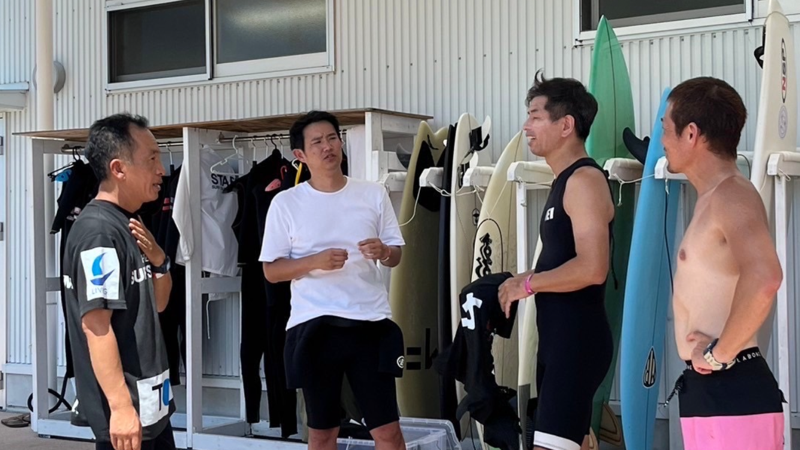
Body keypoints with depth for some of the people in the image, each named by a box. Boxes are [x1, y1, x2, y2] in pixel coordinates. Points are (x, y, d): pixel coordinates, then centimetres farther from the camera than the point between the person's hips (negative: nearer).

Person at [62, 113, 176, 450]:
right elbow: (95, 325, -23)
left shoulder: (126, 226, 10)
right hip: (126, 407, -9)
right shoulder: (98, 231, -18)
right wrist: (121, 406, -26)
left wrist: (158, 261, -1)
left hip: (150, 403, 10)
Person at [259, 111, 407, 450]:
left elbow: (396, 255, 11)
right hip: (313, 327, 0)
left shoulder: (374, 194, 5)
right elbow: (271, 270, 0)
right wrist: (315, 261, -16)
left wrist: (384, 252, -13)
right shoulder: (286, 203, 1)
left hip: (370, 323, 1)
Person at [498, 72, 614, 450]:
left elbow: (591, 268, -25)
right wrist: (526, 282, 9)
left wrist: (528, 283, -14)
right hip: (560, 337, 11)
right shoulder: (565, 181, 17)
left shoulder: (584, 179, -15)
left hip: (578, 338, -11)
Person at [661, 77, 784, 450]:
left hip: (731, 392, -10)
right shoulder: (715, 198, 17)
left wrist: (719, 354, -23)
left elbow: (763, 277, -33)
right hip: (712, 390, 10)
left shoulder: (730, 195, -14)